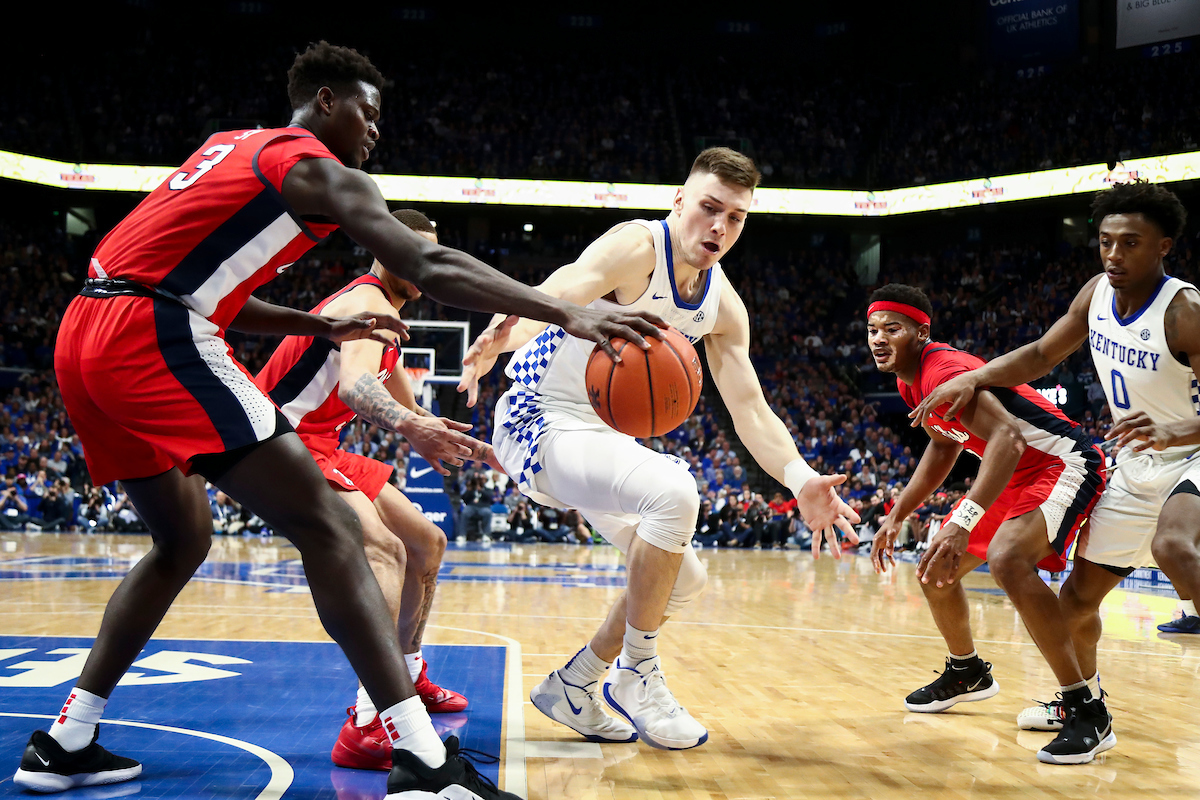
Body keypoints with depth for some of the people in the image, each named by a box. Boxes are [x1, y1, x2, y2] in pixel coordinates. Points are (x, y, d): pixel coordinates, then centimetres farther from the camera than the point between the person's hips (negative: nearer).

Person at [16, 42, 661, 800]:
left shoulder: (232, 148, 27)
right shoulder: (320, 171, 1)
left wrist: (323, 328, 32)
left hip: (84, 336, 9)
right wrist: (569, 315, -15)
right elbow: (430, 267, -11)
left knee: (184, 540, 25)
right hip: (156, 338, -9)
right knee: (330, 529, -11)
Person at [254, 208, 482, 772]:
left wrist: (475, 448, 20)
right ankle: (367, 729, -41)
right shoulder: (369, 303, -16)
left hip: (321, 448, 11)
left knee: (427, 542, 18)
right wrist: (411, 426, -56)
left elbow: (406, 408, 28)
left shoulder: (384, 315, 18)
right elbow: (354, 386, -38)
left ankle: (409, 679, 34)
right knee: (384, 549, -31)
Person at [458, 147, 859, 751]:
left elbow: (749, 409, -1)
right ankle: (635, 675, -16)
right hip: (540, 423, -9)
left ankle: (571, 687, 23)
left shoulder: (722, 305, 2)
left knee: (683, 581, 10)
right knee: (673, 492, -32)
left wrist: (800, 480, -19)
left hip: (603, 438, 9)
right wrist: (503, 333, -61)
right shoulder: (636, 248, -20)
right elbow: (553, 298, -37)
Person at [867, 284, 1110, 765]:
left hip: (1063, 463, -11)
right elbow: (944, 446, 22)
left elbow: (1007, 439, -39)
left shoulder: (942, 371, -25)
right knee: (935, 569, 13)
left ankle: (1089, 712, -28)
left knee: (1007, 559, -35)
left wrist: (964, 521, -49)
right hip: (1017, 474, 11)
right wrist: (896, 518, 19)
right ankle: (967, 673, 39)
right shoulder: (910, 381, 6)